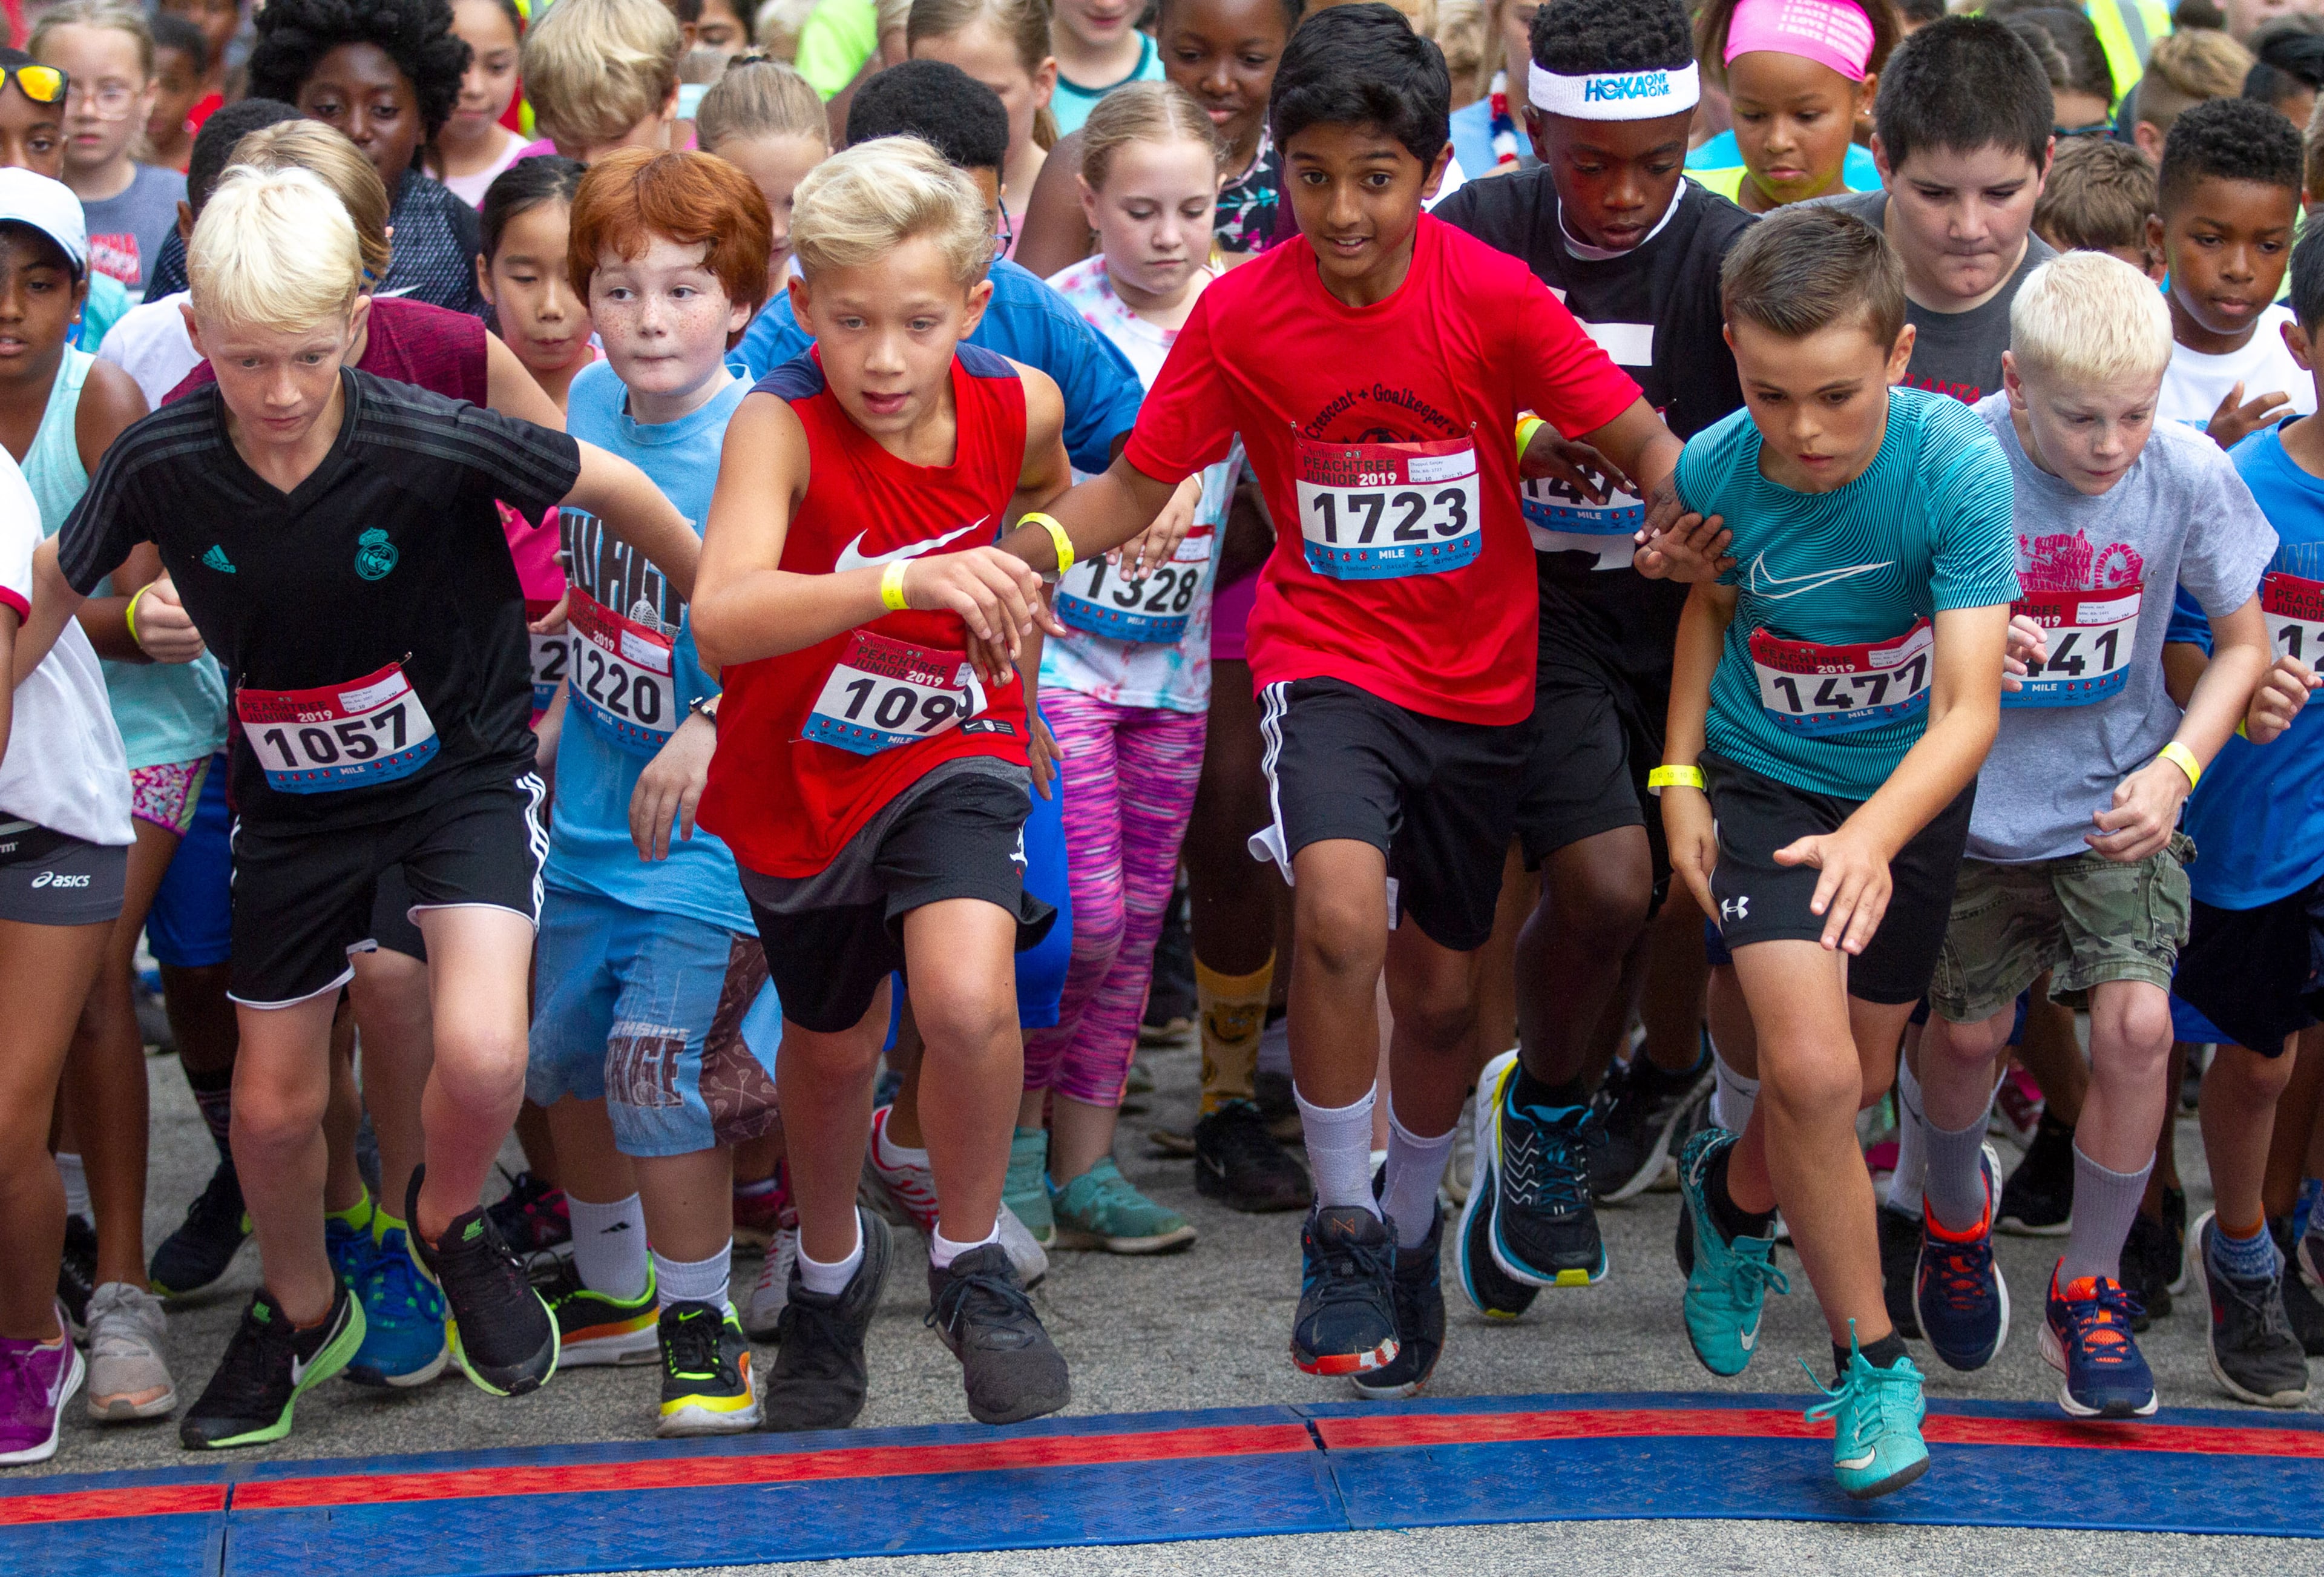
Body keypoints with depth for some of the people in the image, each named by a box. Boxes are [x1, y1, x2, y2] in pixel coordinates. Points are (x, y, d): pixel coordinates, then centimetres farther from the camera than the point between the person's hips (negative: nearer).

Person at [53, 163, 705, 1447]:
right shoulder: (161, 463, -20)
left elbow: (612, 487, -11)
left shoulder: (432, 443, -27)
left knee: (480, 1056, -24)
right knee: (272, 1105, 11)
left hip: (464, 766, -3)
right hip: (296, 797, 3)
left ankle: (448, 1222, 11)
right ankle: (301, 1313, 42)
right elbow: (49, 591, -2)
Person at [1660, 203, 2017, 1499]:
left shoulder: (1958, 468, -29)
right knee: (1810, 1068, -19)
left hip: (1908, 793, 1)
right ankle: (1873, 1359, 0)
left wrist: (1874, 836, -47)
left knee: (1859, 1080, 16)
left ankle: (1735, 1193, 51)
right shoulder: (1716, 468, -20)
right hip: (1762, 779, 0)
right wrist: (1680, 777, 0)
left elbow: (1969, 709, -31)